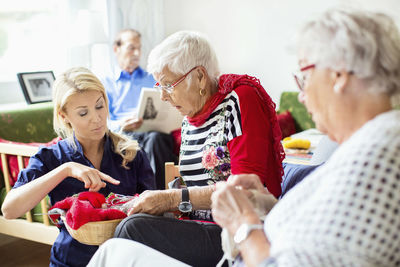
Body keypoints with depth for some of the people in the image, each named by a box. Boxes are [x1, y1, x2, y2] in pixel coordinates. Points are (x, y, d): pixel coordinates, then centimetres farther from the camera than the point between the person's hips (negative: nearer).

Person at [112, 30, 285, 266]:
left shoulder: (239, 99, -8)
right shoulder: (189, 118, 14)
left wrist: (175, 199, -17)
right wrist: (159, 198, 0)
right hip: (204, 227, 7)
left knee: (134, 228, -24)